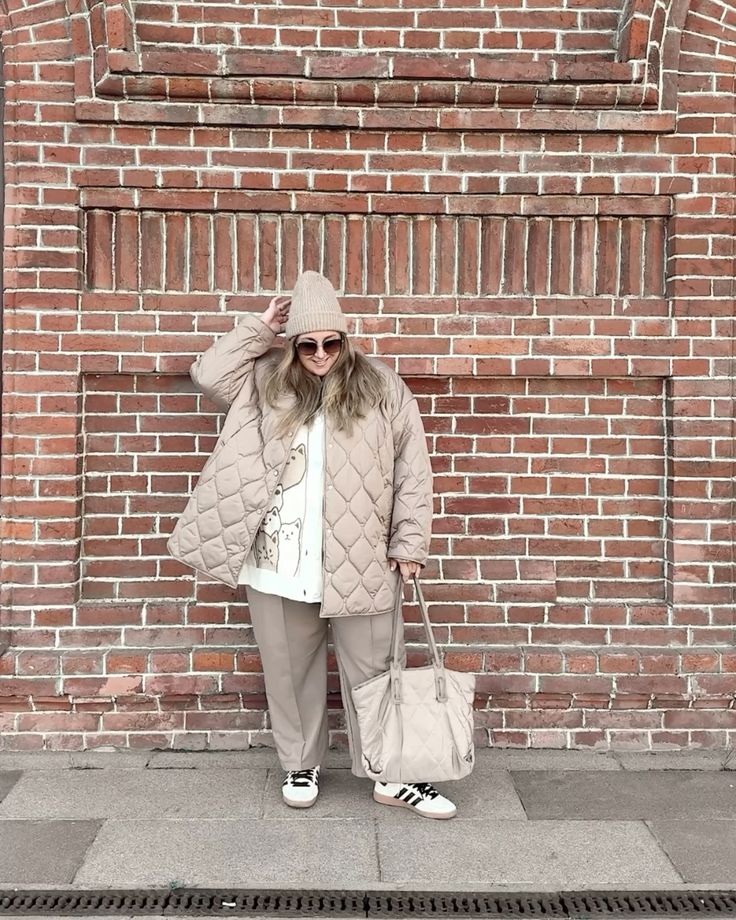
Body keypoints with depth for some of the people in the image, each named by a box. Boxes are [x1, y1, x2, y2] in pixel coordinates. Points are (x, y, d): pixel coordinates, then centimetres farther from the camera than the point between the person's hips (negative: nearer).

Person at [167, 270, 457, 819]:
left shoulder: (382, 389, -1)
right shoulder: (268, 381, 7)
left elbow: (413, 472, 0)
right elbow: (209, 377, -1)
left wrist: (410, 545, -3)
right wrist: (257, 330, -2)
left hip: (358, 564, -2)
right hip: (277, 563, 2)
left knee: (373, 671, 8)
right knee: (289, 670, 14)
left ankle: (391, 776, 22)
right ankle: (301, 765, 32)